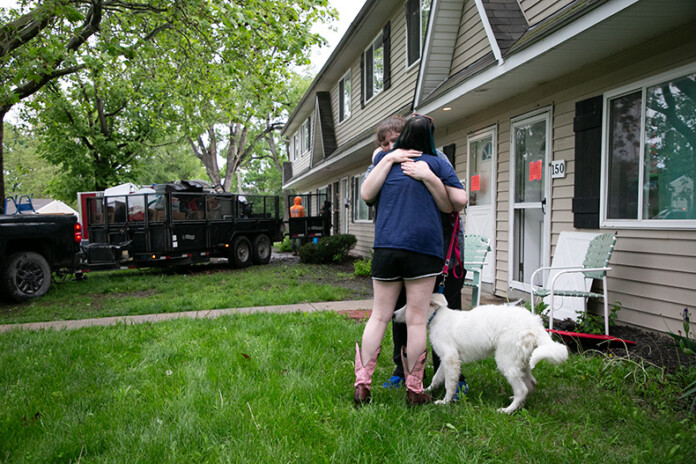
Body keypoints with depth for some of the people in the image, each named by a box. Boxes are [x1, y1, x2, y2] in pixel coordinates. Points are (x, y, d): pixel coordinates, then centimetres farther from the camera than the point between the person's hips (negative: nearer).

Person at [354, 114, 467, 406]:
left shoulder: (384, 158, 15)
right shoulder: (438, 164, 8)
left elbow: (366, 195, 8)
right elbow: (457, 202, 3)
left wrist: (387, 159, 6)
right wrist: (429, 178, 9)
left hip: (386, 246, 3)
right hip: (424, 247, -2)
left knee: (379, 316, 10)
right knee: (416, 319, 3)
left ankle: (362, 384, 10)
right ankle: (414, 391, 12)